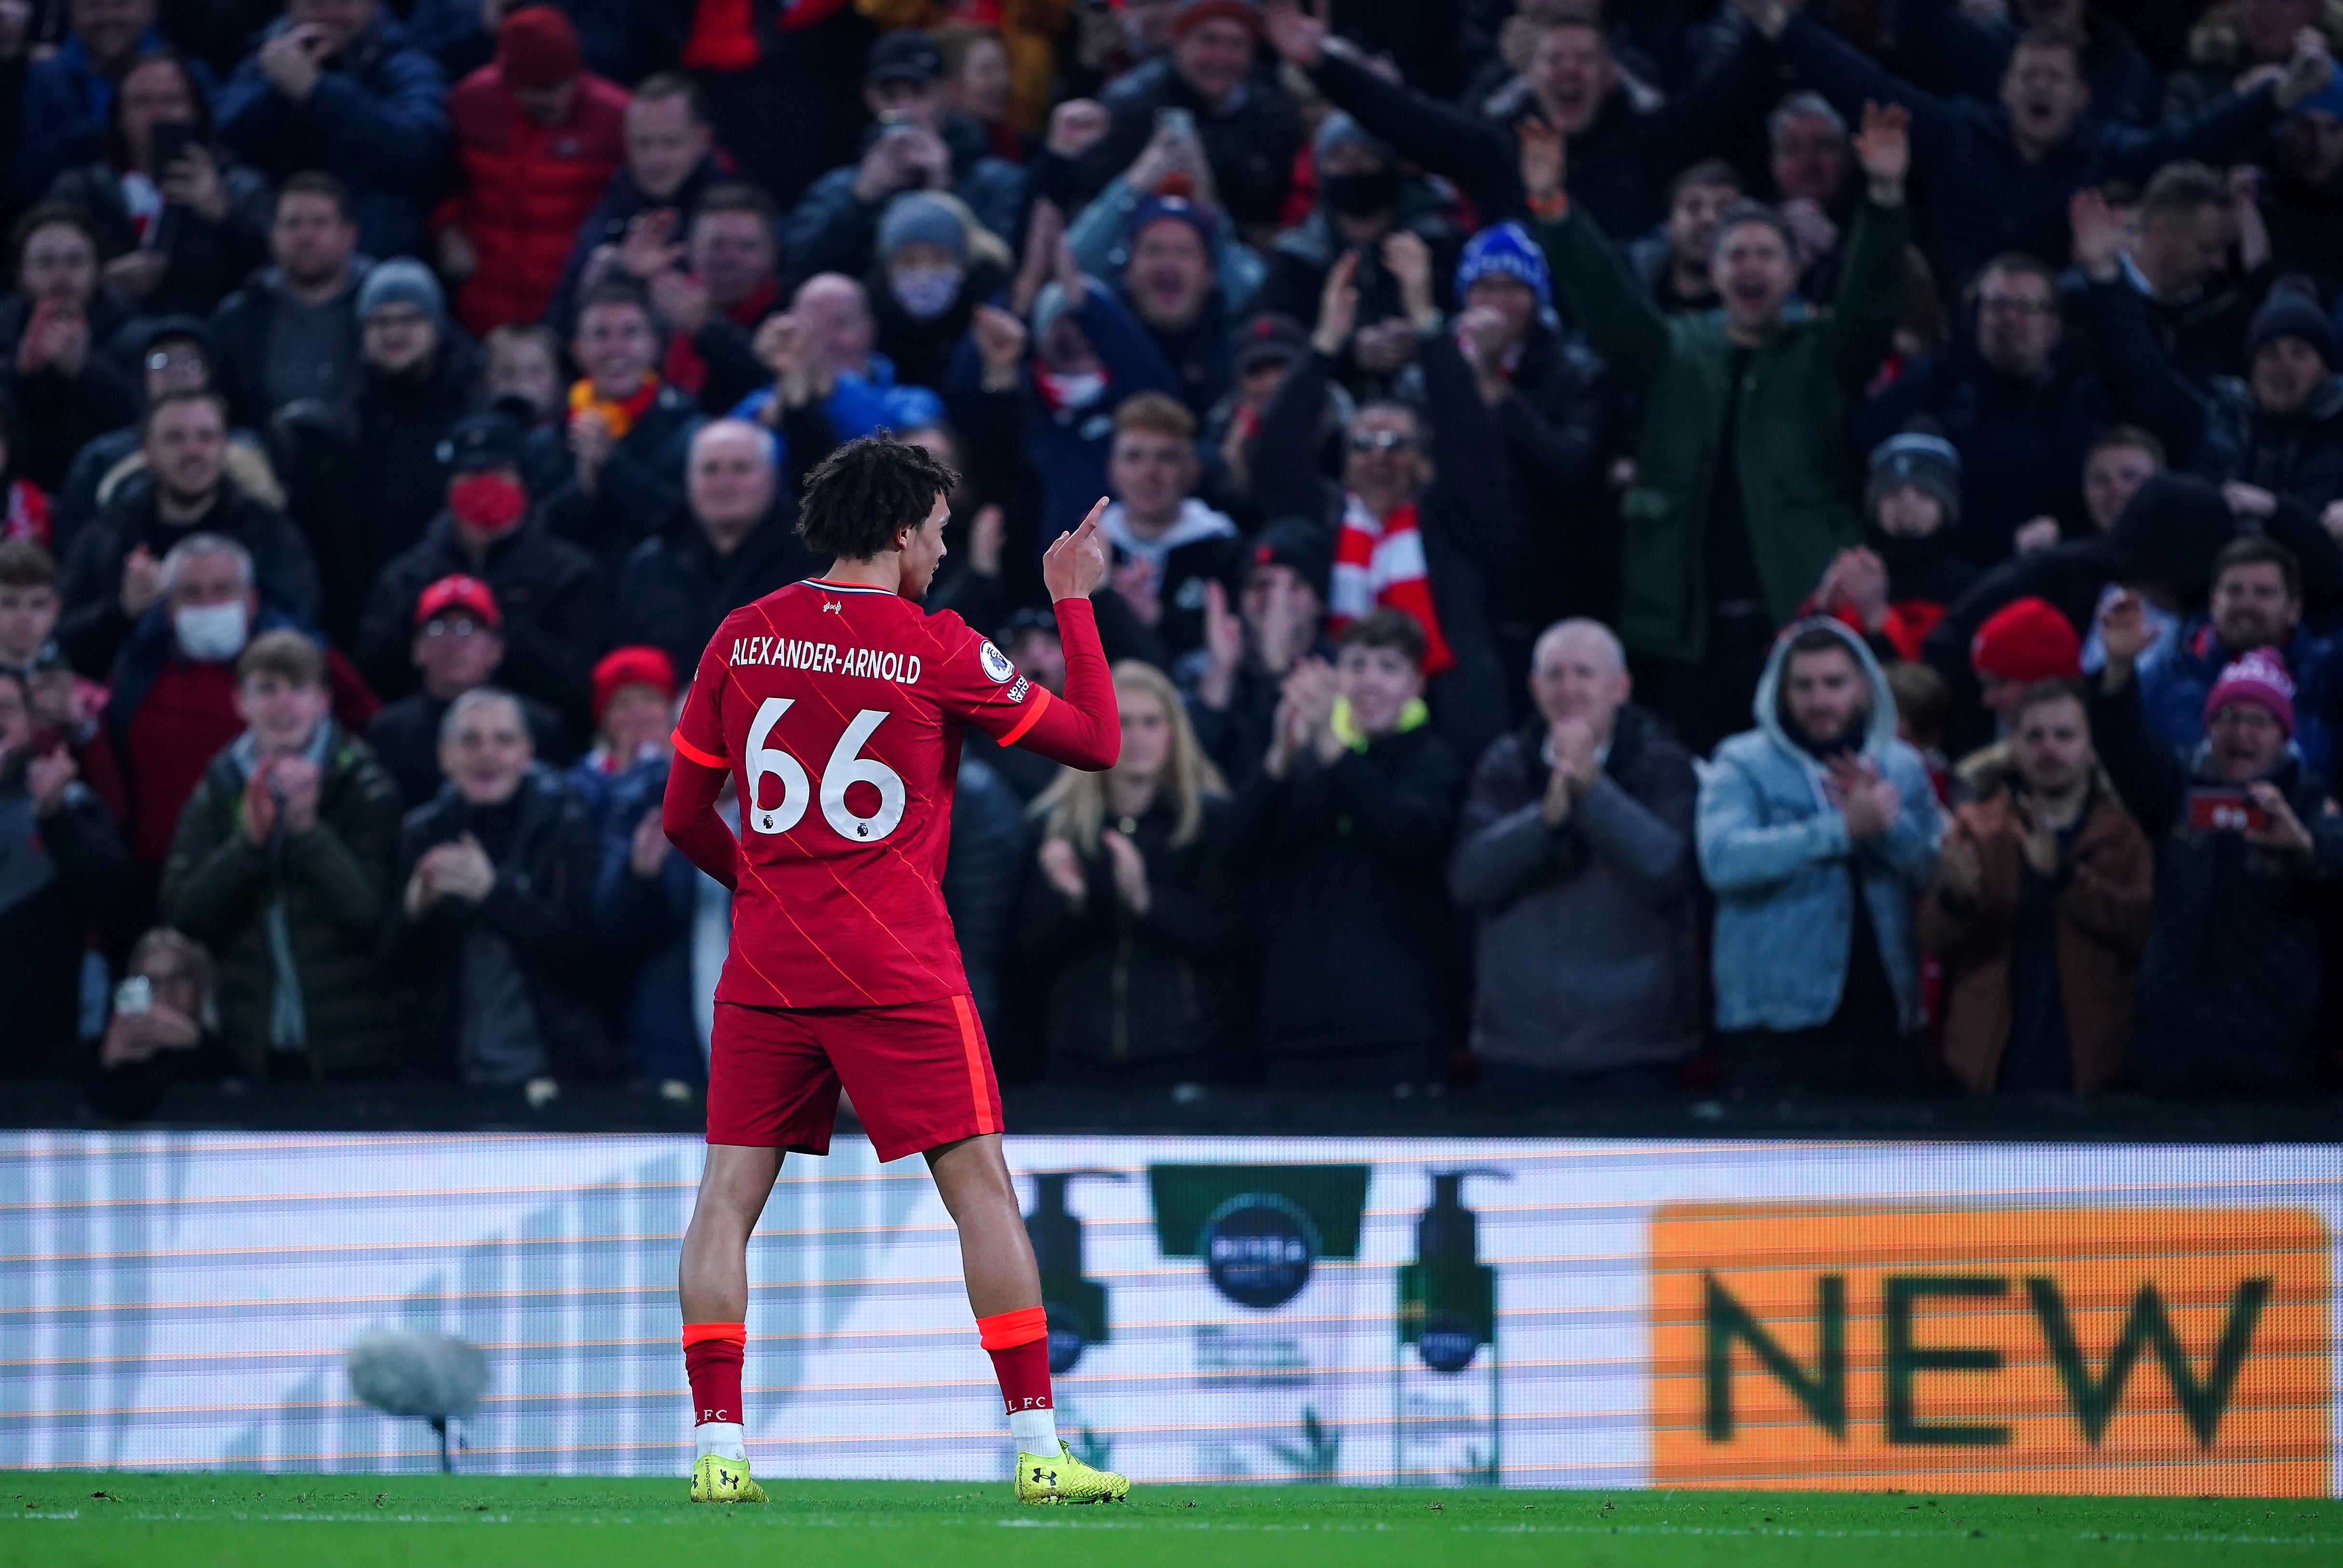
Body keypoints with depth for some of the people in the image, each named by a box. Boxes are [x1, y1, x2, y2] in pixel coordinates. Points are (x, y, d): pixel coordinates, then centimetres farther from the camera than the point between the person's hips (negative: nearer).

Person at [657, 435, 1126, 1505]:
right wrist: (1074, 601, 15)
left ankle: (717, 1446, -6)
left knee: (728, 1198, 5)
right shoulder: (936, 651, -4)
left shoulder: (743, 638, 6)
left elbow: (684, 818, 11)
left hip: (766, 966, 3)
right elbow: (1095, 742, 5)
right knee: (983, 1192, 1)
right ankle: (1038, 1447, -1)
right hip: (898, 970, -3)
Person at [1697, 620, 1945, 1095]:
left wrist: (1889, 824, -16)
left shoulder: (1903, 767, 12)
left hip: (1886, 1019, 4)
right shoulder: (1743, 766, 0)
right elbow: (1723, 859, -17)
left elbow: (1939, 873, 3)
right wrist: (1843, 829, -20)